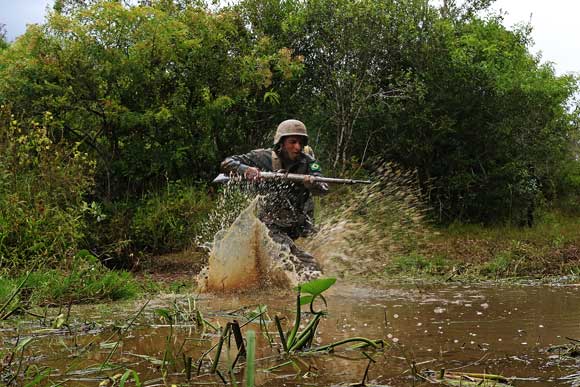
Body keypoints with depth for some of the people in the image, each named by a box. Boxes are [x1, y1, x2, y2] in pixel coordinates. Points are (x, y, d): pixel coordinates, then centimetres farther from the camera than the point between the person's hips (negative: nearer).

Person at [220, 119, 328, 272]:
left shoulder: (307, 162, -7)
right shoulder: (264, 158, -8)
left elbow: (323, 189, -21)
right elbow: (226, 163, -6)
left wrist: (311, 182, -44)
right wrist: (246, 169, -27)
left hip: (296, 227, 3)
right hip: (270, 224, -3)